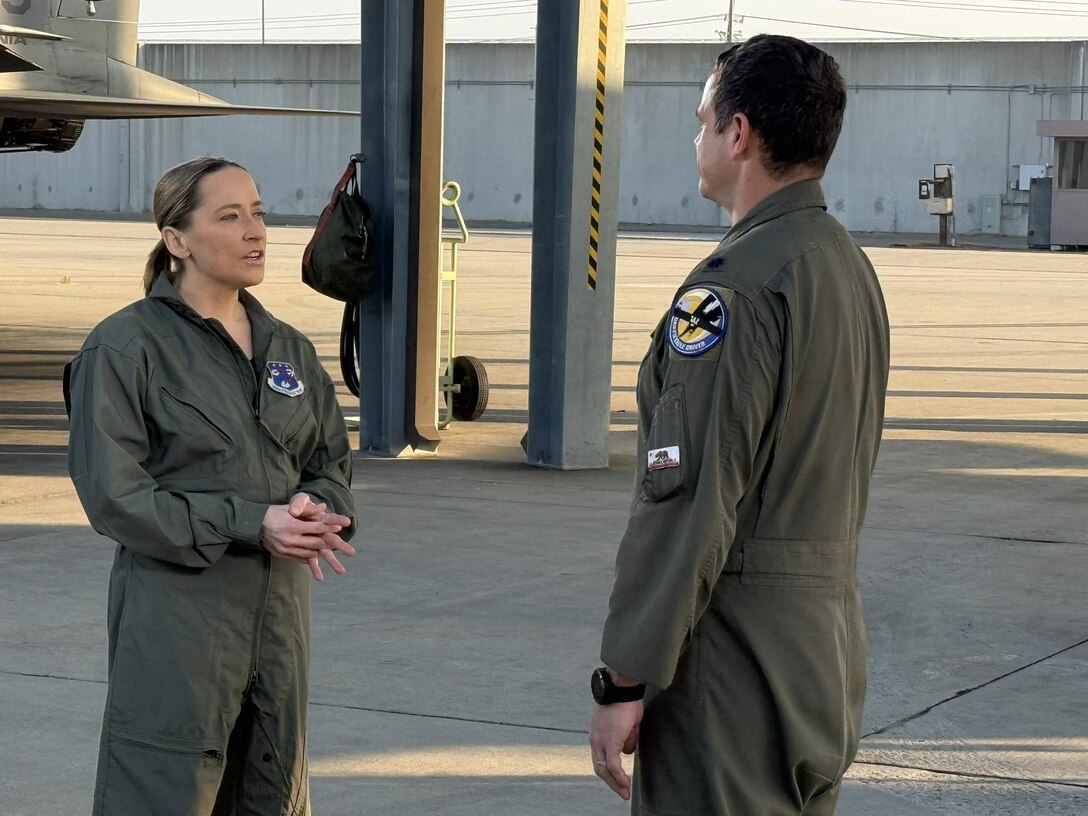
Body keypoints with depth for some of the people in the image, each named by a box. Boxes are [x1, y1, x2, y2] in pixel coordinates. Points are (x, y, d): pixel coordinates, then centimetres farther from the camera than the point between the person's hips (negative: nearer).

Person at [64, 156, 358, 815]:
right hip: (175, 617, -6)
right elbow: (115, 495, -12)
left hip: (280, 609, 6)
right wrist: (252, 523, -18)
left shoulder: (288, 348, 13)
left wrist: (313, 510, -8)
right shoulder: (126, 346, -7)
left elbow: (332, 464, 17)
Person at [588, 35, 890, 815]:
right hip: (832, 639, 9)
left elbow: (690, 499, -21)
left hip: (735, 661, -9)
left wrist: (624, 681, -17)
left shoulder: (736, 284, -17)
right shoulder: (852, 267, 12)